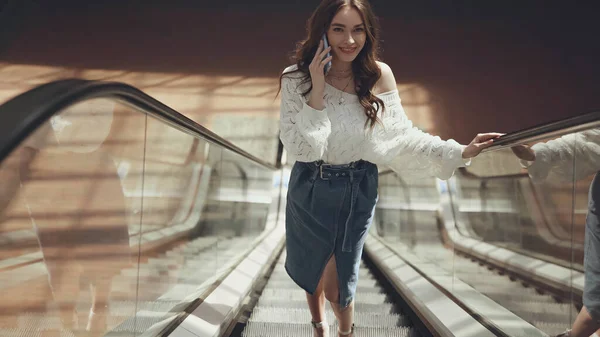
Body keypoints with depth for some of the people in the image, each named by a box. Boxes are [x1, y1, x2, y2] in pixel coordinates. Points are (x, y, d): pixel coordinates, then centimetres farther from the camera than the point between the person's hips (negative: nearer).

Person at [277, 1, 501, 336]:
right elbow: (299, 148, -20)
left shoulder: (379, 75, -12)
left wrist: (460, 152, -16)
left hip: (359, 190, 0)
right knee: (314, 270, 20)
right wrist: (317, 94, -29)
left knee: (342, 275, 12)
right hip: (312, 189, 0)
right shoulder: (296, 79, -17)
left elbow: (401, 136, -8)